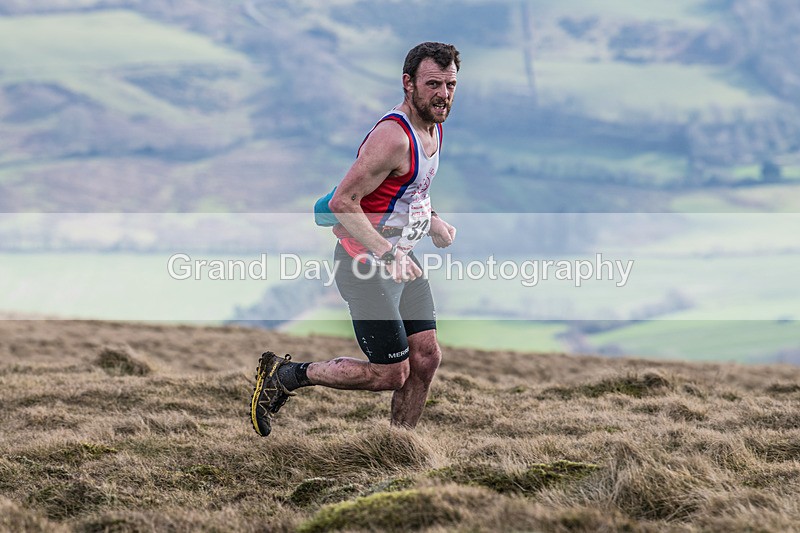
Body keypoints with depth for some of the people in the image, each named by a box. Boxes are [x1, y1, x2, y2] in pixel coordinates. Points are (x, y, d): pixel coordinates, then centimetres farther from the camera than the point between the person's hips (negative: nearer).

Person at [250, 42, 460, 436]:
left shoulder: (432, 127, 7)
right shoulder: (392, 137, -24)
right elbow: (342, 203, -26)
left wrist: (431, 221, 8)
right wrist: (387, 254, -32)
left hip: (400, 261, 9)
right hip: (367, 265, -9)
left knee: (425, 357, 6)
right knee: (390, 373, -5)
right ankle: (283, 376, 9)